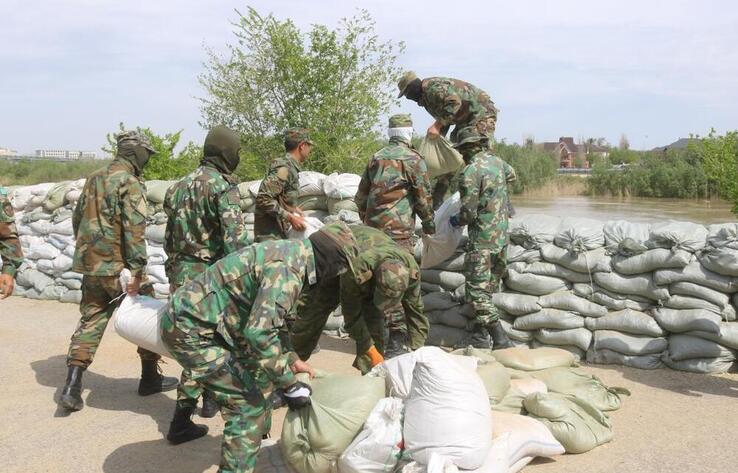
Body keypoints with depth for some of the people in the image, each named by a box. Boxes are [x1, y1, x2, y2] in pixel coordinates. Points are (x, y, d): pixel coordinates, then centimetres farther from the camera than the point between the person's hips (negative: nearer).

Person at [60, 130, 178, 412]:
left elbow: (77, 219, 20)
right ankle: (150, 377, 19)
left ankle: (72, 386, 3)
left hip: (90, 265, 7)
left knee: (90, 321, 12)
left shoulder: (94, 178, 12)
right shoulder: (130, 183, -12)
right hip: (118, 265, -7)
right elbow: (134, 230, -20)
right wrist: (136, 272, -21)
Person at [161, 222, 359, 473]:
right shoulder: (288, 269, -21)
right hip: (190, 330, -10)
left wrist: (289, 360, 21)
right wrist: (289, 384, -18)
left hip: (195, 318, 10)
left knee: (258, 379, 19)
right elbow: (258, 333, -29)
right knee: (247, 404, -8)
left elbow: (263, 319, 21)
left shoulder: (291, 253, 9)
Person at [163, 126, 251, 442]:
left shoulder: (181, 185, 12)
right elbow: (236, 241, -22)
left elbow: (170, 236, 16)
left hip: (179, 274, 8)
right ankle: (181, 419, 3)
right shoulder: (223, 187, -12)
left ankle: (209, 393, 34)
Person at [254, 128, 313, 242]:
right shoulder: (284, 168, -17)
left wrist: (294, 209, 12)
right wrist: (290, 217, -20)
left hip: (280, 232, 10)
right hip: (271, 235, -10)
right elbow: (263, 198, -23)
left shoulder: (291, 168, 12)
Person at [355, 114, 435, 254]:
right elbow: (423, 196, -3)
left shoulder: (375, 158, 12)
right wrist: (428, 222, 9)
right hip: (400, 227, -5)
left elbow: (361, 195, 17)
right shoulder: (413, 159, -4)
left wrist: (365, 218, 28)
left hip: (372, 224, 6)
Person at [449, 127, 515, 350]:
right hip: (501, 236, 8)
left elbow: (469, 212, -17)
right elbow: (511, 174, 32)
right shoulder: (497, 161, 7)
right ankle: (479, 335, 23)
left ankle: (500, 340, -4)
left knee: (477, 291, -3)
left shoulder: (470, 172, -17)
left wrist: (456, 220, 3)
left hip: (482, 239, -8)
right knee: (487, 287, 15)